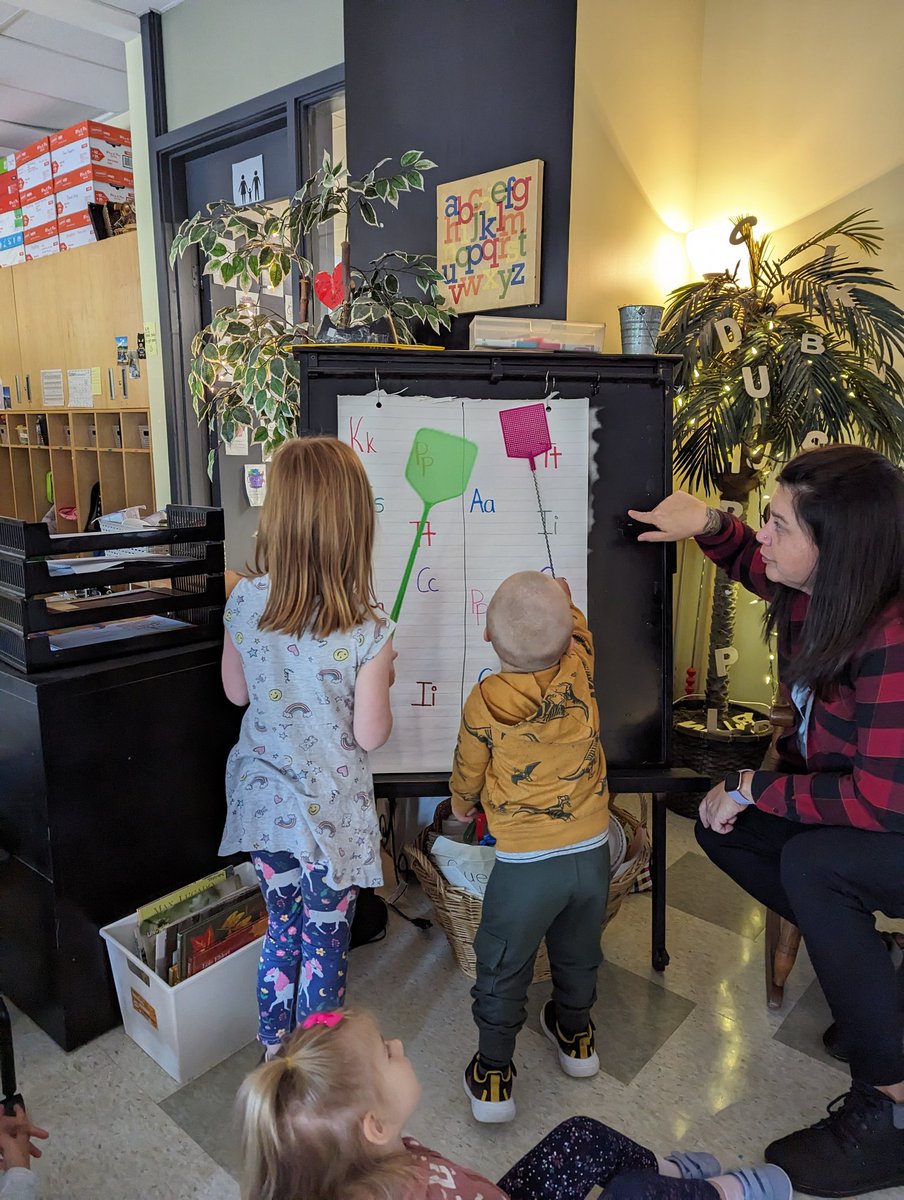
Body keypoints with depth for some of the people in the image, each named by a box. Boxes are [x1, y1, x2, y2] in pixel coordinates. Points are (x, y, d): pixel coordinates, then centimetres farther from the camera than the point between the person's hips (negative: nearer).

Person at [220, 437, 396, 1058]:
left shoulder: (245, 601, -13)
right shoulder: (366, 633, -24)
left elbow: (237, 691, 2)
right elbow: (370, 736, -15)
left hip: (262, 801, 4)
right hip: (330, 815, -4)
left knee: (282, 927, 25)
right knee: (325, 943, 17)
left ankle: (274, 1051, 44)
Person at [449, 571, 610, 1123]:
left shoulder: (484, 701, -17)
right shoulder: (579, 668, -12)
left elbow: (468, 772, 1)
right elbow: (578, 628, 13)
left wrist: (462, 805, 22)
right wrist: (561, 598, 31)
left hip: (525, 864, -4)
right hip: (591, 851, 4)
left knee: (503, 972, 17)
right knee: (578, 954, 28)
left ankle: (493, 1077, 30)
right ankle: (576, 1035, 51)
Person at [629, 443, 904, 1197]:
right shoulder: (817, 591, -12)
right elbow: (754, 564, 13)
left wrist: (753, 789, -22)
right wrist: (710, 525, -6)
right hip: (842, 786, 8)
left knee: (811, 864, -32)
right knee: (721, 827, -4)